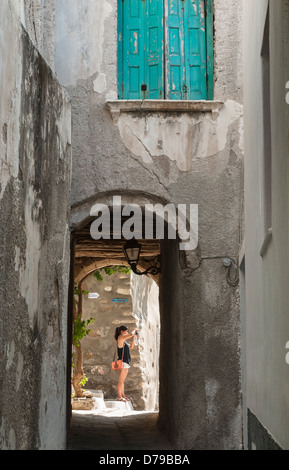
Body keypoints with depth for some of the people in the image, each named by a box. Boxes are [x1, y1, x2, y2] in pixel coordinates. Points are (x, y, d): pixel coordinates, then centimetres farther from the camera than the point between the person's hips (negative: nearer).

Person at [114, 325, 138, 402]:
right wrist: (134, 331, 1)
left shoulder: (124, 340, 19)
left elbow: (131, 347, 24)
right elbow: (131, 334, -20)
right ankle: (119, 396, -5)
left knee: (123, 381, 13)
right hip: (123, 362, -9)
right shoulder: (120, 338, -9)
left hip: (126, 362, 9)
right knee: (121, 381, -7)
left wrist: (134, 337, 17)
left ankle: (123, 395, 17)